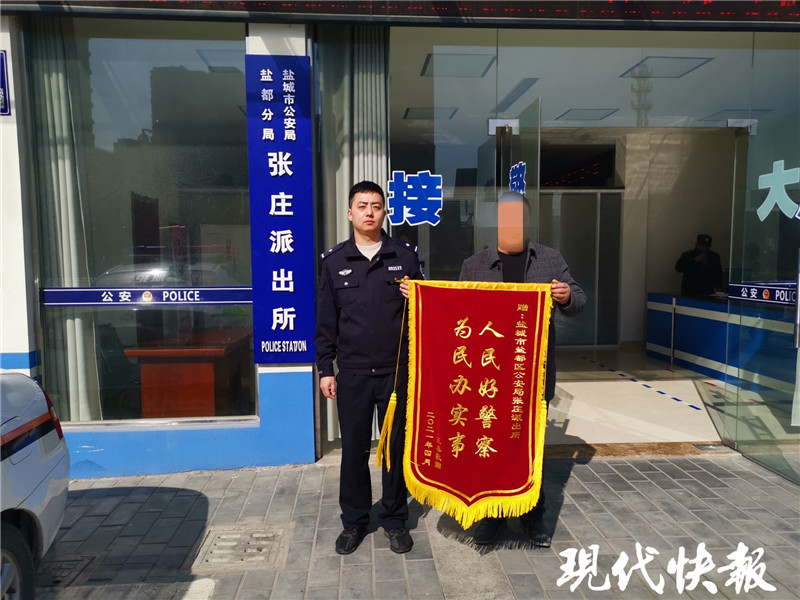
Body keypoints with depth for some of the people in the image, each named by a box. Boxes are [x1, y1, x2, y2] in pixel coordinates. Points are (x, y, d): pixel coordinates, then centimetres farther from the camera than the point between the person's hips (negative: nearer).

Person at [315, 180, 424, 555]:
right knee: (353, 449, 11)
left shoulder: (405, 256, 3)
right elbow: (326, 320, 7)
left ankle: (394, 519, 30)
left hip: (396, 370, 0)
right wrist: (325, 368, 4)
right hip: (352, 372, 1)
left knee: (396, 447, 11)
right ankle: (354, 520, 30)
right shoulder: (334, 261, 5)